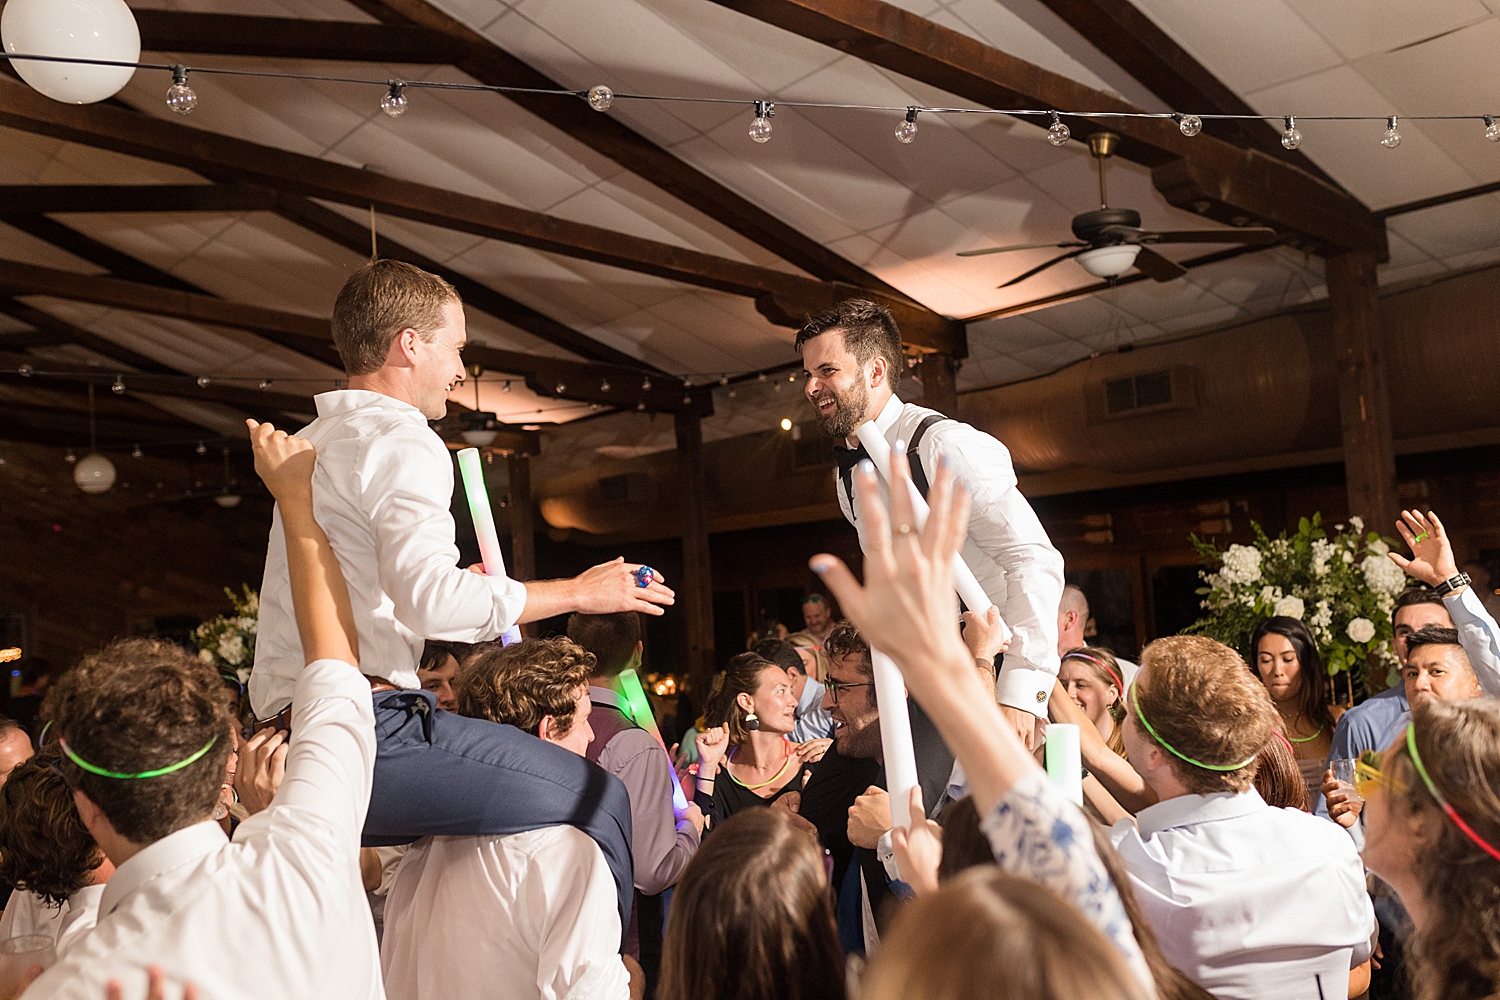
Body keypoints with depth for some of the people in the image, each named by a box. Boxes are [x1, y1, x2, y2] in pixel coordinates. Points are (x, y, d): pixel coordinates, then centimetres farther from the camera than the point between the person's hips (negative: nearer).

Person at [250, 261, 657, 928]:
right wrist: (577, 592, -14)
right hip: (368, 726, -10)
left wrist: (464, 586, 36)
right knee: (599, 801, -12)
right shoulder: (401, 442, -9)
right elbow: (430, 598, -25)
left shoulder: (314, 441, 21)